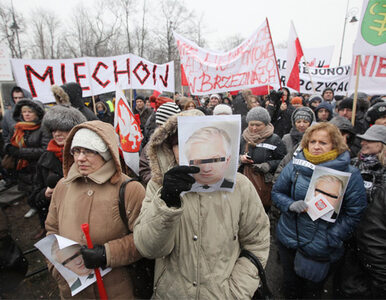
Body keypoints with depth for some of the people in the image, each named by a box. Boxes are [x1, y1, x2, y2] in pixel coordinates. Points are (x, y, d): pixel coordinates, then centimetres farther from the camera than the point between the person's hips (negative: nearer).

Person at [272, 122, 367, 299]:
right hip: (288, 240, 2)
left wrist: (330, 241, -15)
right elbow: (277, 192, 1)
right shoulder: (294, 166, -8)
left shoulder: (350, 174, -12)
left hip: (321, 249, -1)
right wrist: (291, 205, -19)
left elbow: (353, 213, -10)